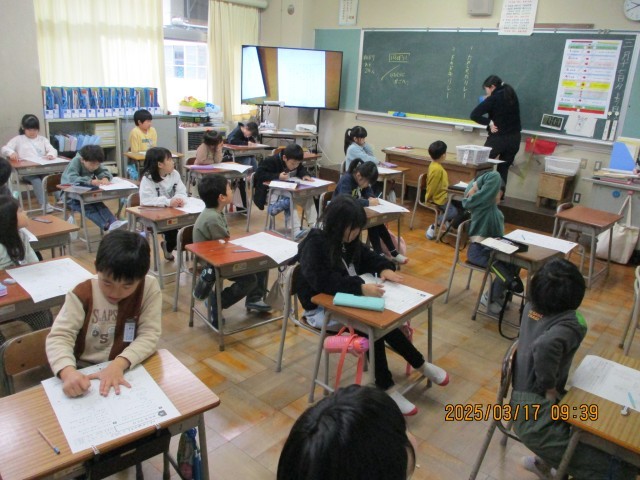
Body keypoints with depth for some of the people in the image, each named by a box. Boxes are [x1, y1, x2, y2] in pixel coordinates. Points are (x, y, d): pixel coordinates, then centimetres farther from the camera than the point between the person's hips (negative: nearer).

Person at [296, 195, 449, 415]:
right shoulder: (314, 244, -21)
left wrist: (385, 268, -7)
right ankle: (420, 365, -11)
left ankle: (386, 387, -9)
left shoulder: (349, 241, 4)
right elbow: (322, 281, -33)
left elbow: (368, 257, 15)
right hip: (321, 309, -7)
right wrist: (360, 287, -41)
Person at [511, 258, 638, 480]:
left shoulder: (531, 308, 2)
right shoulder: (572, 323, -19)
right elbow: (544, 347, -41)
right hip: (538, 416, -8)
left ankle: (544, 462, 31)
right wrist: (550, 388, -24)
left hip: (524, 400, 8)